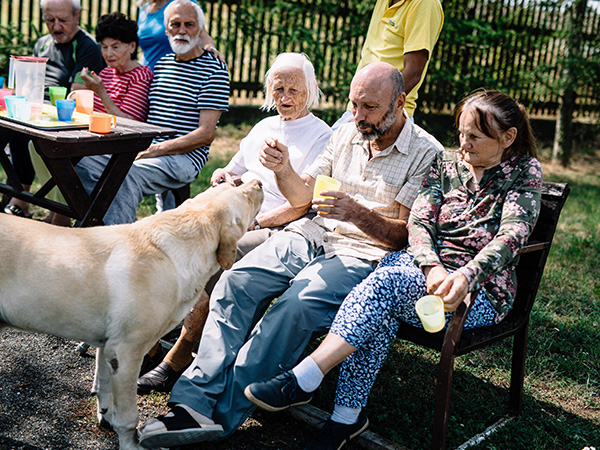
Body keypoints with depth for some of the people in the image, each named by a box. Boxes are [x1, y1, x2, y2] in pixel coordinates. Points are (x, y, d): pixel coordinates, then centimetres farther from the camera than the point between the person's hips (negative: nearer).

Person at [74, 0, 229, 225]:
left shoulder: (214, 69, -4)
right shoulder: (160, 64, 17)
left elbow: (206, 135, -12)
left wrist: (157, 149, -18)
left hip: (184, 156, -7)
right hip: (146, 149, 7)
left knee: (127, 175, -32)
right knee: (84, 161, -9)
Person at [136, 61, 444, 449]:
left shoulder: (426, 153, -3)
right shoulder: (345, 134, 15)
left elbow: (406, 234, -8)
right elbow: (303, 197, 15)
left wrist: (358, 214, -25)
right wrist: (283, 169, -6)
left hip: (363, 254, -5)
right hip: (310, 236, 6)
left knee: (295, 306, -32)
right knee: (235, 282, -19)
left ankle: (223, 413, -24)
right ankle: (198, 399, -23)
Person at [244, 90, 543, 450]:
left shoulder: (525, 172, -2)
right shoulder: (447, 164, 11)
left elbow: (512, 236, -18)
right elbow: (419, 221, -2)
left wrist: (464, 276, -36)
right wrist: (432, 267, -24)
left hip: (481, 291, -4)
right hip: (426, 267, 4)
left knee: (388, 282, -31)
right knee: (386, 293, -32)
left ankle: (301, 381, -30)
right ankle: (348, 415, -26)